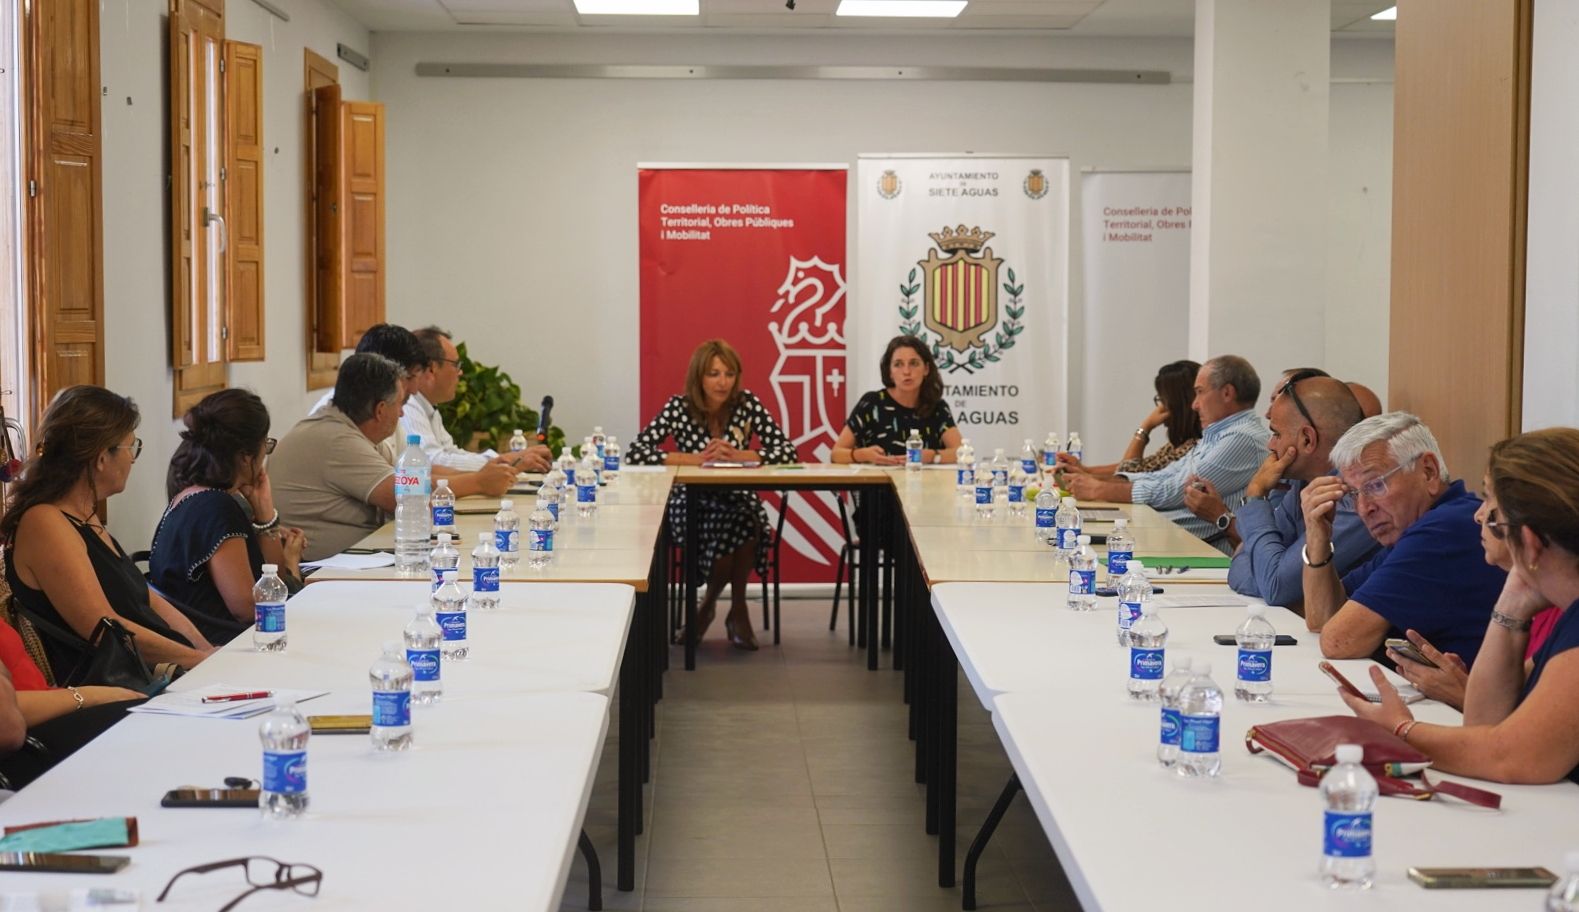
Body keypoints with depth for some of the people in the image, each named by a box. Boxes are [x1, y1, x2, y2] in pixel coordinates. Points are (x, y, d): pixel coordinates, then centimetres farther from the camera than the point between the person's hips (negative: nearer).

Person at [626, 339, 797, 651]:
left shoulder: (747, 404, 0)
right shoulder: (679, 408, -4)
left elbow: (786, 450, -6)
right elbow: (636, 452, -15)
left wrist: (738, 456, -19)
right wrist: (696, 459, -21)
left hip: (737, 499, 2)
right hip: (691, 502, -1)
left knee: (744, 521, -35)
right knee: (733, 529, -33)